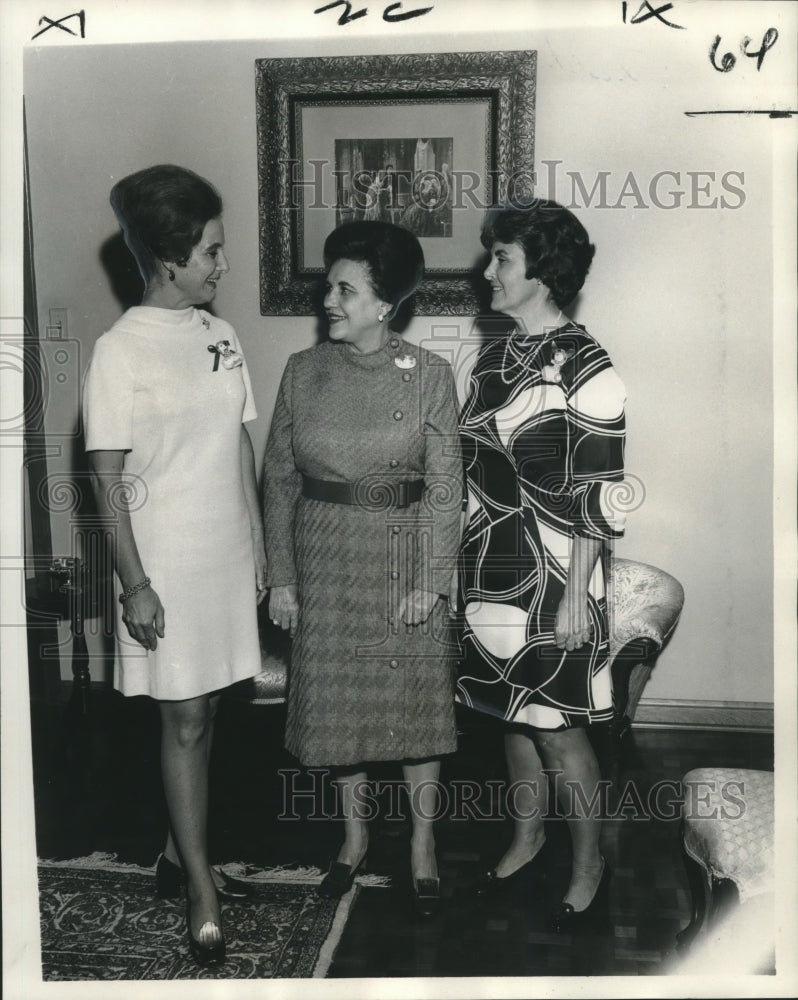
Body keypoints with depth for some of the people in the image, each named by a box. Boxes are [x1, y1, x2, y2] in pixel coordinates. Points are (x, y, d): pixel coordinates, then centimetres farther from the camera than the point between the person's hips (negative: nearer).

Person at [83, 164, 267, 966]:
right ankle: (201, 895, 15)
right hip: (169, 566, -6)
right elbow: (107, 478, -13)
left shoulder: (220, 335, 6)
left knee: (203, 714, 16)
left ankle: (179, 854, 33)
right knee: (184, 722, 2)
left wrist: (260, 550, 12)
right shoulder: (121, 351, -14)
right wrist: (135, 585, -14)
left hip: (229, 557, 6)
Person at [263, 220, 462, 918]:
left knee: (414, 698, 7)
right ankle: (355, 833, 34)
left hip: (404, 555, -2)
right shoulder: (303, 371, -1)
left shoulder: (428, 375, -8)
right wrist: (281, 575, 0)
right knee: (336, 697, 12)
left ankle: (423, 845, 26)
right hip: (325, 559, 3)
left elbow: (445, 486, -8)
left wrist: (430, 580, -11)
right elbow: (280, 477, 2)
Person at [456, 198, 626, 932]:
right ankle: (528, 845, 38)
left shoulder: (585, 367, -14)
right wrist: (461, 563, 13)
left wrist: (577, 594, -15)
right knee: (513, 716, 18)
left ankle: (590, 868, 26)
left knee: (557, 728, 5)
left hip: (551, 581, -7)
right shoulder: (495, 357, 7)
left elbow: (598, 496, -15)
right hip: (489, 575, 7)